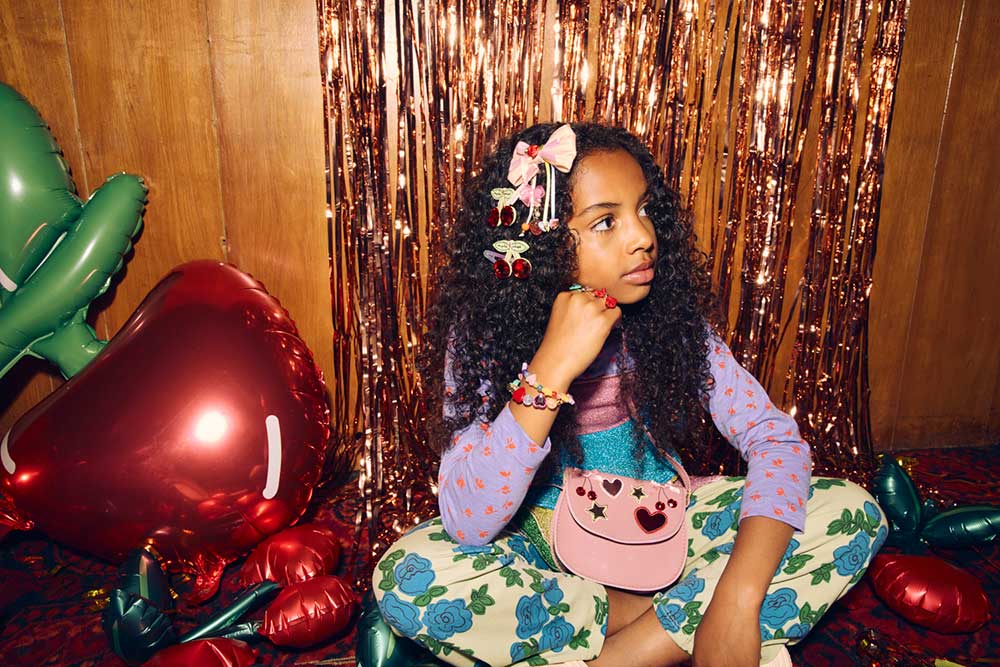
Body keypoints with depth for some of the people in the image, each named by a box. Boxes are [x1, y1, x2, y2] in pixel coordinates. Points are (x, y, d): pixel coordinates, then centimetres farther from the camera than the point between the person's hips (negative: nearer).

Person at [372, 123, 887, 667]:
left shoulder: (669, 316, -13)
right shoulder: (483, 333, -20)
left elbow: (776, 439, -14)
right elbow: (467, 525, -28)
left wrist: (737, 600, -28)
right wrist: (549, 371, -39)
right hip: (542, 544, -1)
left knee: (852, 513, -14)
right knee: (407, 577, -32)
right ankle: (678, 618, -14)